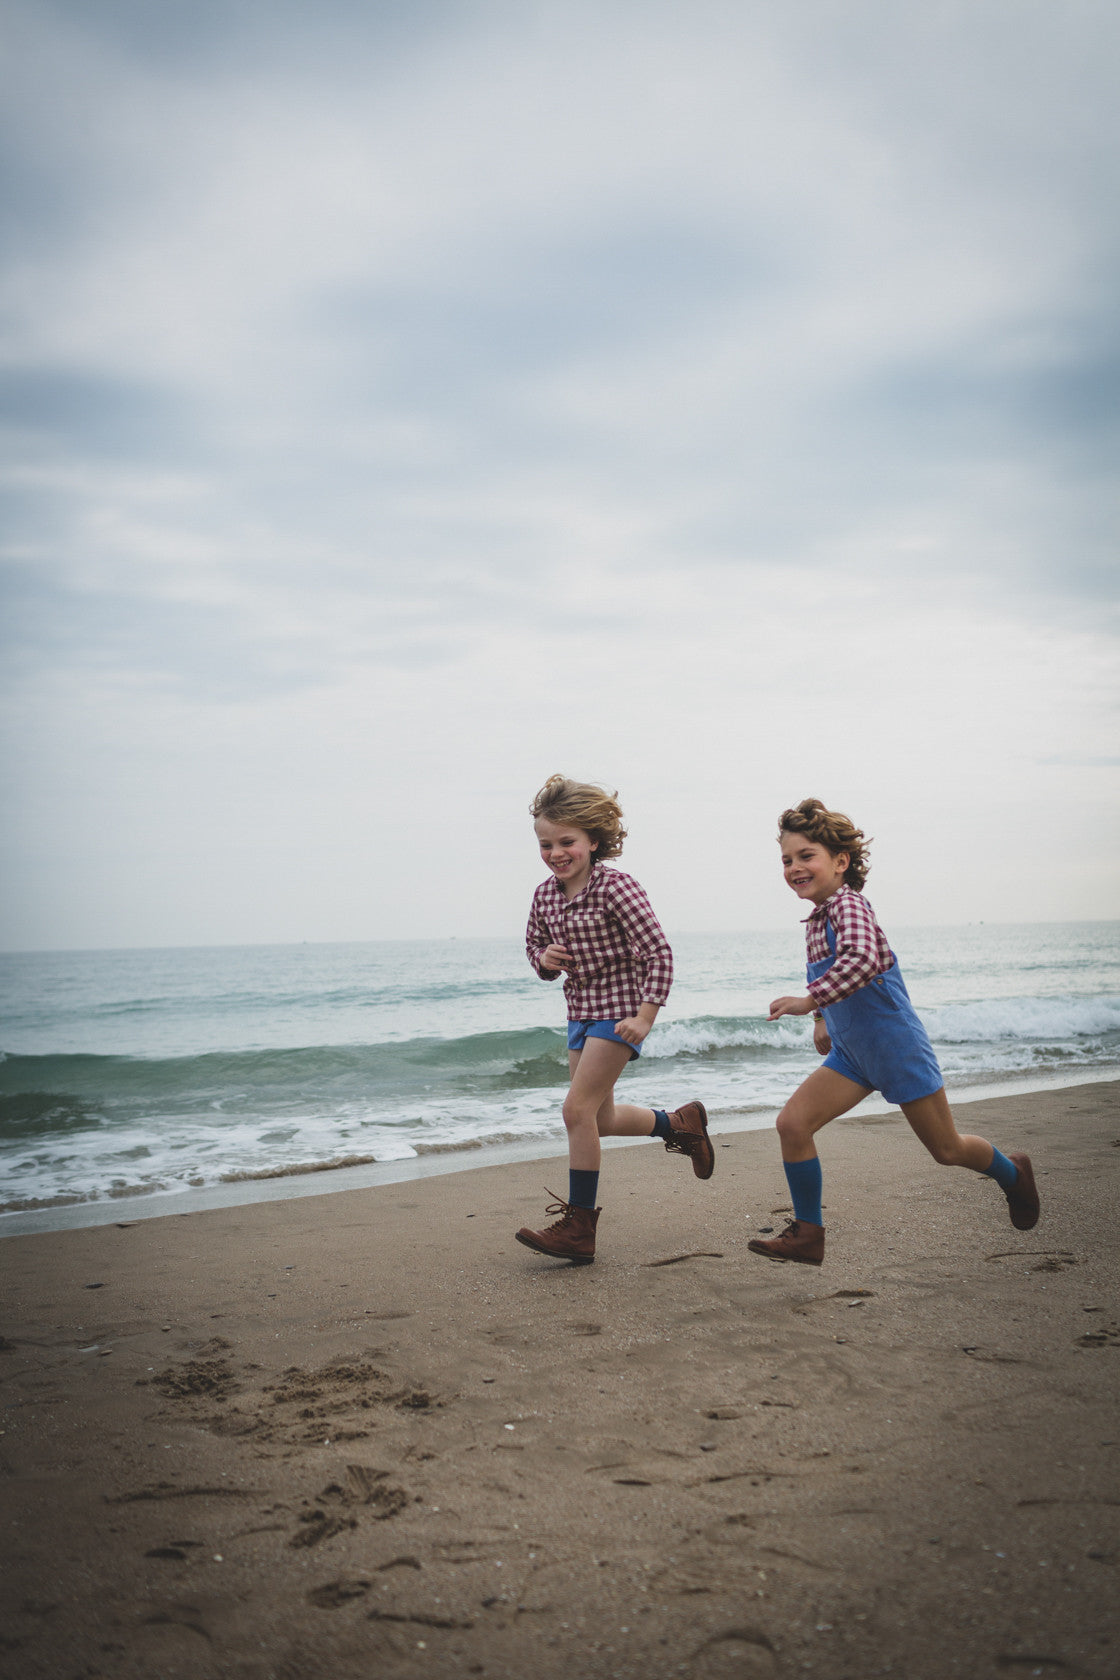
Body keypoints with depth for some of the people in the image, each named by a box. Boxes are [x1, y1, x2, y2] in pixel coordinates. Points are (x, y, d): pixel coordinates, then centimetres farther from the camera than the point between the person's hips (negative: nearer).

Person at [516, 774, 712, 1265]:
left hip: (620, 1008, -8)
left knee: (578, 1109, -14)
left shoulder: (615, 886, -18)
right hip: (581, 1009, 8)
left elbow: (658, 951, -18)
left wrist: (645, 1016, -23)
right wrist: (544, 958, -6)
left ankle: (579, 1228, -6)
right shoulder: (544, 895, 2)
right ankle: (681, 1123, 41)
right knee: (600, 1119, 15)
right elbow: (534, 942, 19)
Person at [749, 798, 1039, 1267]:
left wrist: (809, 1001, -45)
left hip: (897, 1047, -8)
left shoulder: (847, 903, -21)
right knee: (792, 1123, -9)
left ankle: (1014, 1175, 40)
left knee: (946, 1149, 9)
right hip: (851, 1053, 8)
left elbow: (862, 960, -41)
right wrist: (822, 1019, 19)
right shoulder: (818, 917, 6)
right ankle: (807, 1236, 2)